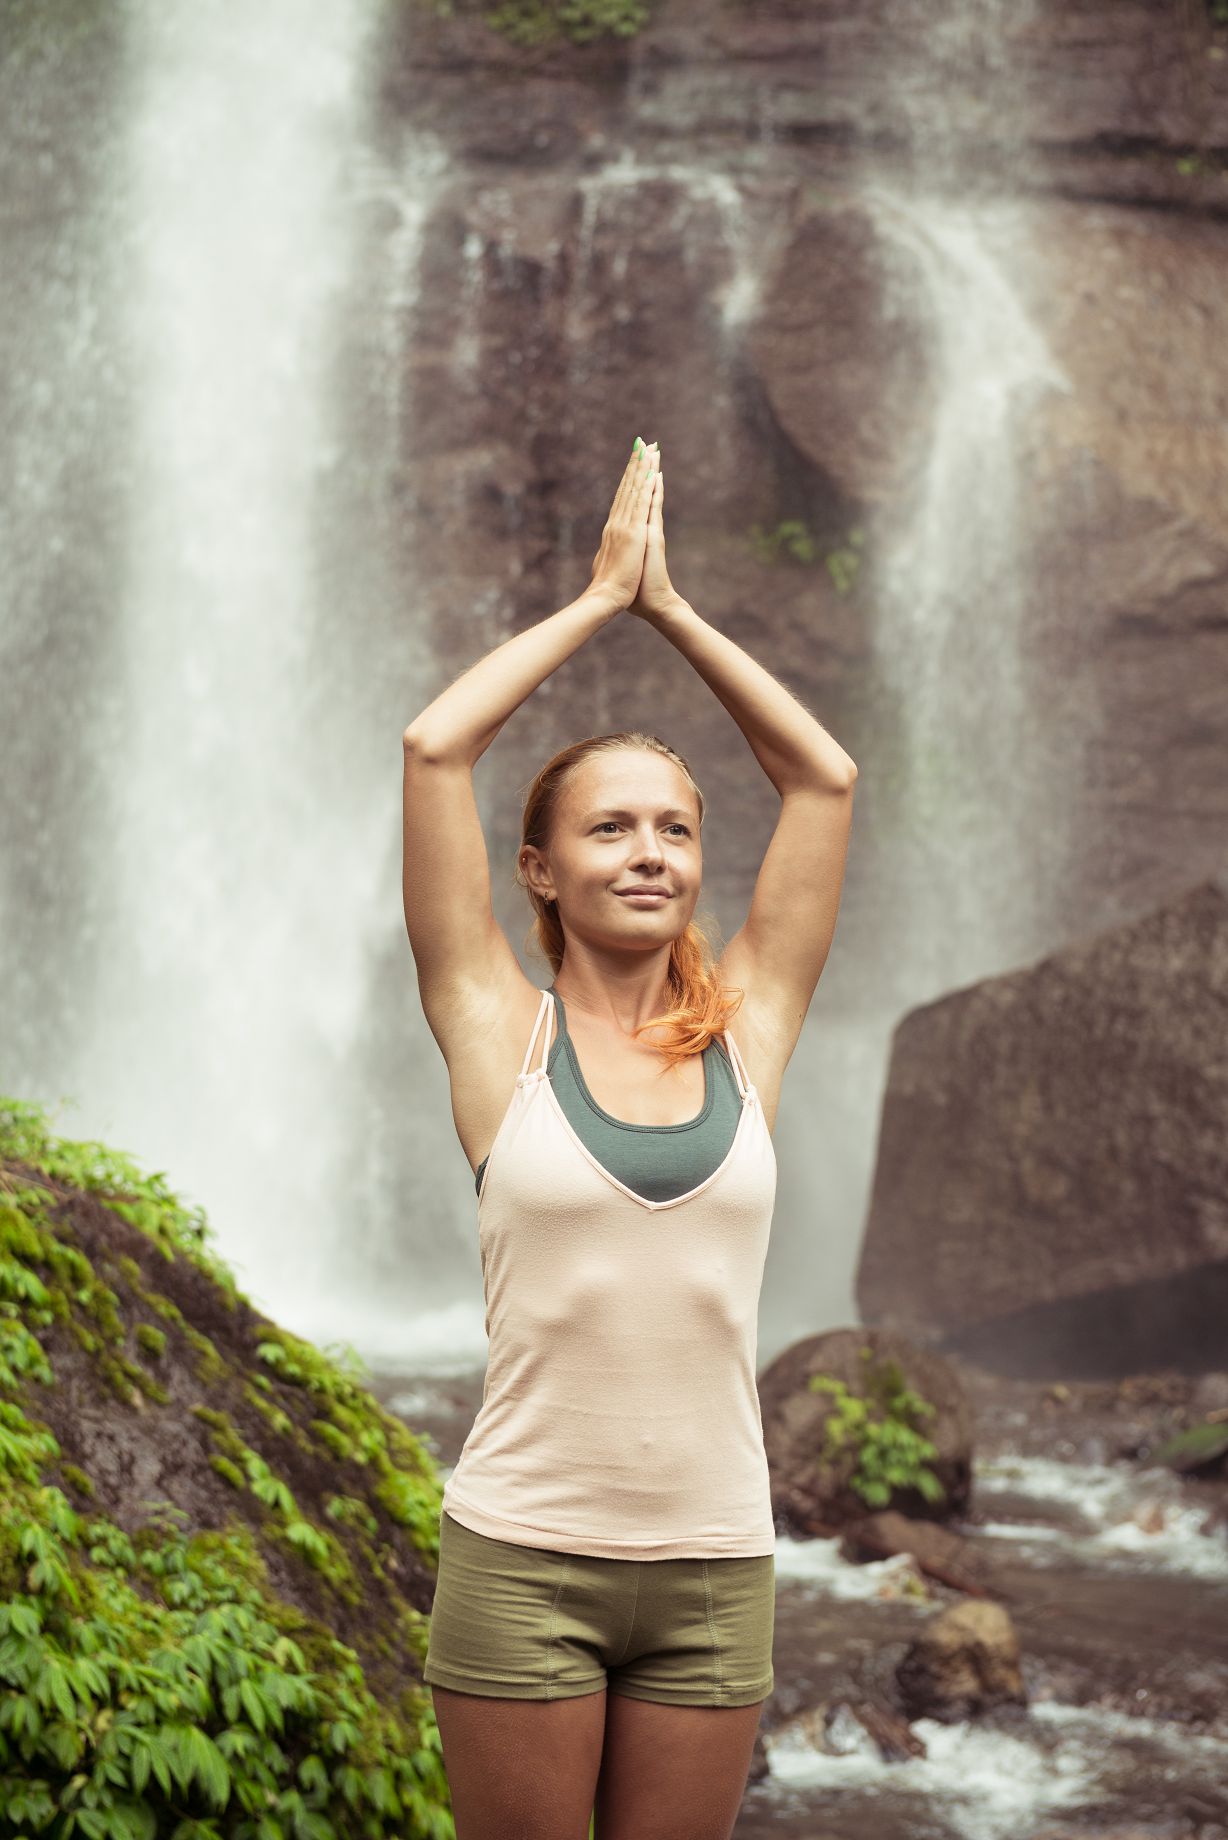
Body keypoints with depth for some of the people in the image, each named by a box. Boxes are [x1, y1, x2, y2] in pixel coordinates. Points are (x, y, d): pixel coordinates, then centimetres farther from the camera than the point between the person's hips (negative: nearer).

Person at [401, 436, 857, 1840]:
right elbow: (435, 745, -6)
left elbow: (824, 777, 7)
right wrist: (600, 595, 3)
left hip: (715, 1566, 3)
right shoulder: (502, 1033, -1)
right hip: (524, 1555, -2)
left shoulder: (744, 1036, 5)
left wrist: (671, 607, 9)